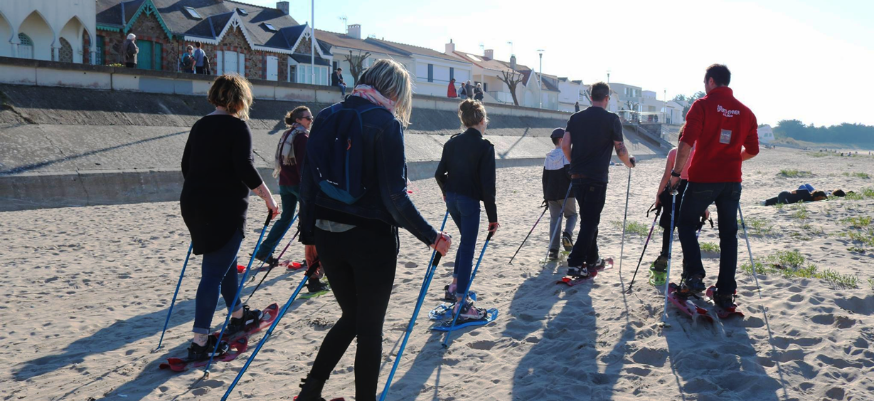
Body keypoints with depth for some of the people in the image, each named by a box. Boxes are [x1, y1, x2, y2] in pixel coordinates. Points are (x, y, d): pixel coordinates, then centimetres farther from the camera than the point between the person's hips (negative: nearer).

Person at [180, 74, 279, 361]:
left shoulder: (200, 125, 13)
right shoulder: (237, 126, -10)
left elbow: (186, 165, 19)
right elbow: (245, 168, -19)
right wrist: (268, 197, -11)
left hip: (194, 205, 8)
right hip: (225, 208, -8)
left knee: (226, 261, 24)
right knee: (214, 272, -6)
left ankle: (238, 316, 39)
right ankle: (200, 342, -6)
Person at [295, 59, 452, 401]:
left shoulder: (326, 117, 6)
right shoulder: (386, 123, -12)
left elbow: (307, 183, 6)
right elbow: (394, 196, -17)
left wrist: (309, 236, 13)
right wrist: (431, 237, -8)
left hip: (327, 236, 6)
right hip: (371, 238, -6)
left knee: (351, 316, 22)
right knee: (370, 327, 10)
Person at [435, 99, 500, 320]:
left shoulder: (452, 142, 5)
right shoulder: (485, 147, -12)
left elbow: (439, 173, 6)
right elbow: (488, 185, -15)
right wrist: (493, 217, -10)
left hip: (452, 198, 7)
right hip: (470, 201, -7)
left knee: (466, 240, 25)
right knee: (467, 248, -2)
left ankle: (454, 286, 29)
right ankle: (461, 304, -1)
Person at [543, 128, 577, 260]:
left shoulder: (549, 157, 11)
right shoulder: (566, 154, -8)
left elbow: (544, 178, 12)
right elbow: (569, 173, -19)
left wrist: (546, 196, 17)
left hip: (551, 194, 5)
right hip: (566, 193, -5)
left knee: (554, 220, 7)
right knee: (572, 215, 15)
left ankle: (553, 250, -1)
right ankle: (567, 234, -13)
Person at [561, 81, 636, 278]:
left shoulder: (576, 118, 7)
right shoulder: (612, 119, -5)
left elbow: (565, 145, 2)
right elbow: (620, 149, -4)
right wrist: (629, 162, 16)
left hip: (577, 176, 5)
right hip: (597, 178, -5)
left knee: (588, 218, 18)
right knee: (590, 220, -1)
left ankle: (592, 259, 28)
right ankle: (575, 263, -8)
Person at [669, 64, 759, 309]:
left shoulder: (702, 105, -7)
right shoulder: (745, 112, 8)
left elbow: (687, 142, -16)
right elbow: (752, 150, 10)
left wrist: (676, 173, -10)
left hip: (703, 179, -4)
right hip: (732, 181, 4)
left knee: (686, 223, 13)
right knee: (728, 235, 9)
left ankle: (694, 275, -2)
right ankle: (726, 294, 10)